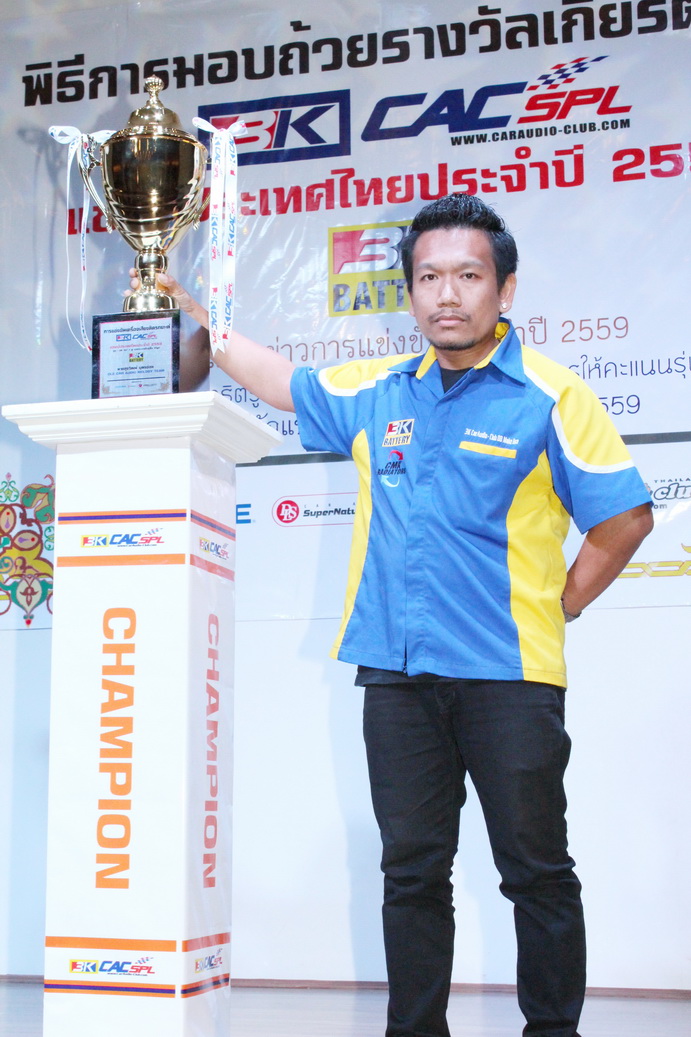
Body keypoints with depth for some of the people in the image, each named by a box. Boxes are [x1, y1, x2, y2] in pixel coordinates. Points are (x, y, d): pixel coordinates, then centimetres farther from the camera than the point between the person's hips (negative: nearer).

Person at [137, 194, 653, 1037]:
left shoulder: (550, 397, -5)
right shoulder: (376, 392, 10)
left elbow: (626, 517, -3)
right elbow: (278, 380, 26)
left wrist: (558, 608, -1)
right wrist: (190, 310, 27)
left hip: (507, 674, -4)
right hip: (397, 673, 5)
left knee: (537, 873, 5)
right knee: (411, 871, 11)